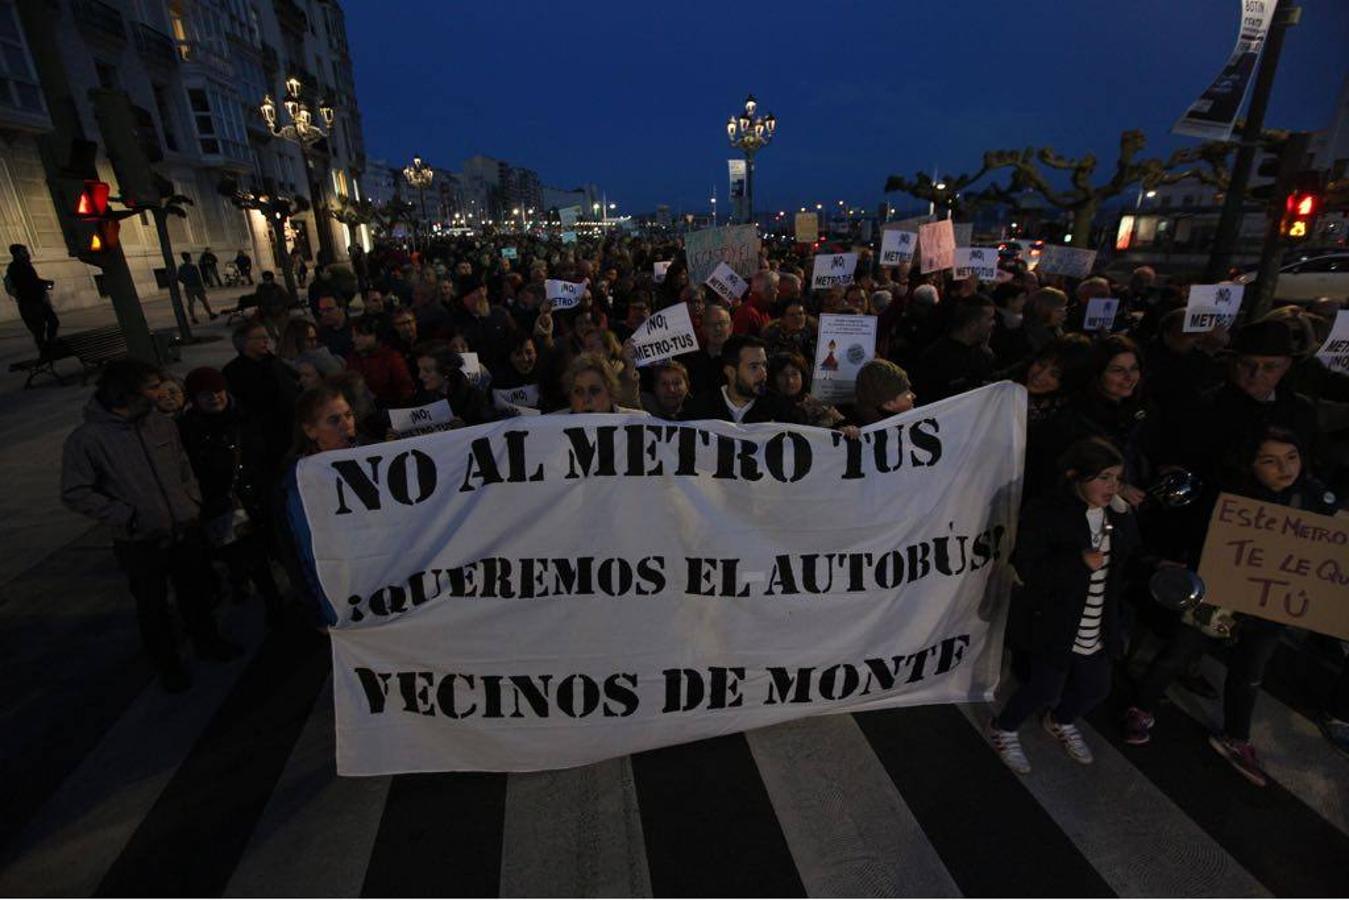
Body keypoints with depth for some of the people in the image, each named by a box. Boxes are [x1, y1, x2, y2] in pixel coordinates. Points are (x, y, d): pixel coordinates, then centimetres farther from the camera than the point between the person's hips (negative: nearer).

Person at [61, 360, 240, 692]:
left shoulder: (162, 426, 1)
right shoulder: (86, 439, -13)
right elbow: (75, 493, -9)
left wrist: (193, 504, 1)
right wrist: (127, 516, -15)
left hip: (186, 532, 4)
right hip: (140, 544, -4)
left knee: (198, 593, 20)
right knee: (153, 607, 13)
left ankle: (207, 641, 43)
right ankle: (168, 664, 35)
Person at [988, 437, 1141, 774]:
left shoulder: (1117, 515, 0)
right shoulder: (1044, 514, -20)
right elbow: (1027, 571, -24)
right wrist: (1080, 562, -30)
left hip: (1098, 629, 7)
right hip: (1053, 627, -6)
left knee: (1096, 688, 19)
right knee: (1046, 690, 3)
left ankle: (1061, 721, 52)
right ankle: (1003, 728, 32)